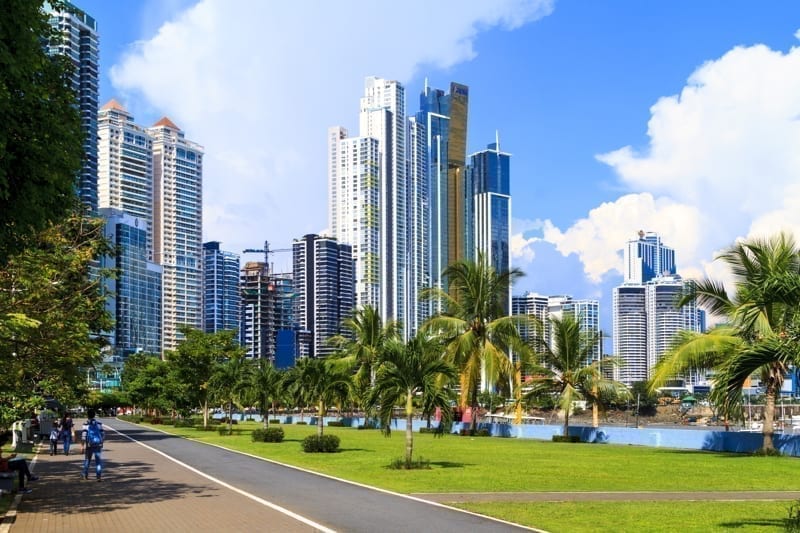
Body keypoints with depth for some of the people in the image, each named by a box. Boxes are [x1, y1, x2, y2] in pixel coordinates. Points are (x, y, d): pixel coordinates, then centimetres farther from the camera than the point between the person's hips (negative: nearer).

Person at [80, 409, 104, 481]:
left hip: (89, 444, -1)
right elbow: (103, 433, 5)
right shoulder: (99, 423, 4)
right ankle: (99, 476, -14)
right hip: (98, 444, 1)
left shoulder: (86, 424, -4)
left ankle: (85, 475, 30)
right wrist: (101, 441, 21)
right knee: (98, 460, -1)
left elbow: (83, 435, -10)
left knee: (87, 459, 18)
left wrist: (82, 446, -10)